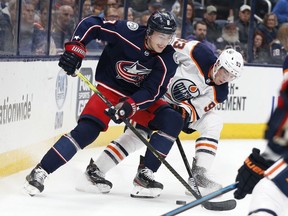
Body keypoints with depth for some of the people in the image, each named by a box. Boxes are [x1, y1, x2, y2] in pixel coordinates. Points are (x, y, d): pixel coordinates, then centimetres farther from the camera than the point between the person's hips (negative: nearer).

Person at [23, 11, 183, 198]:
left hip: (141, 96, 4)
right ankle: (40, 172, -20)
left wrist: (130, 105, -35)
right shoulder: (128, 32, -24)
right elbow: (91, 24, -15)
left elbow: (153, 91, -20)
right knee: (87, 130, -24)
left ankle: (145, 174, -10)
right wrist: (75, 49, -25)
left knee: (173, 121, -16)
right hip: (110, 89, -4)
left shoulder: (168, 59, -16)